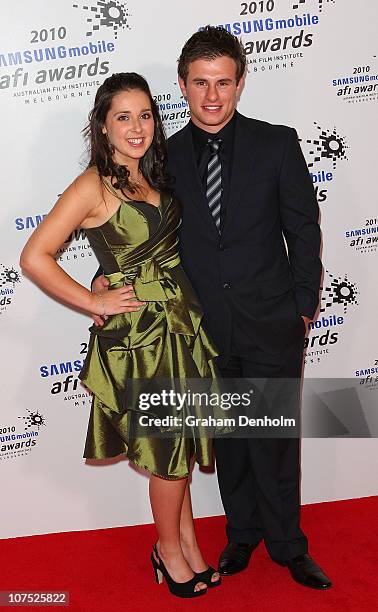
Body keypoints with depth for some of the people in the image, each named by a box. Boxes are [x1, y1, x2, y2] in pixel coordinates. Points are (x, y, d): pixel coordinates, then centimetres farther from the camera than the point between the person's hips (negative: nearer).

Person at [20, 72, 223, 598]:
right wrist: (96, 304, -14)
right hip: (138, 333, -6)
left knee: (180, 444, 17)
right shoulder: (94, 186, -14)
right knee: (170, 447, 7)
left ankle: (186, 540, 36)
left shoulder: (156, 176, 7)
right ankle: (170, 550, 31)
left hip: (183, 322, 7)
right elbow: (34, 258, -18)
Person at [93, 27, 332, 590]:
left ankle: (287, 545, 33)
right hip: (206, 329, 2)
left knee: (273, 440, 9)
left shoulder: (277, 144, -6)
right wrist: (110, 279, -8)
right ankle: (242, 532, 41)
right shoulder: (167, 156, -1)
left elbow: (303, 229, -2)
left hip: (271, 322, -2)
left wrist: (305, 305, -2)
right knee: (227, 439, 17)